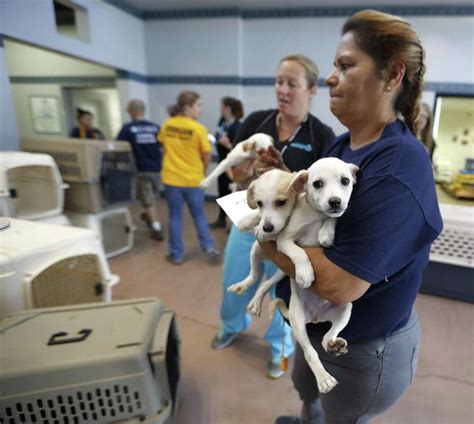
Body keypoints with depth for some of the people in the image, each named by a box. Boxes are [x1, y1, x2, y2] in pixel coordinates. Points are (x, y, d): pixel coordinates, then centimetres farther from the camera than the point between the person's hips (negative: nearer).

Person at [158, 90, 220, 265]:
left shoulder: (167, 125, 0)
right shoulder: (198, 128, -13)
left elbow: (164, 148, 11)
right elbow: (207, 156, -9)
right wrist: (202, 169, 10)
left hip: (171, 177, 2)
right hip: (193, 179, -2)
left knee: (175, 216, 11)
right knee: (199, 215, 14)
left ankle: (176, 254, 18)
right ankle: (209, 247, 10)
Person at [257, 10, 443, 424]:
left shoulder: (398, 169, -31)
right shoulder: (342, 145, -3)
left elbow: (339, 284, -35)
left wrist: (268, 238, -23)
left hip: (362, 350, -8)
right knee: (306, 388, 36)